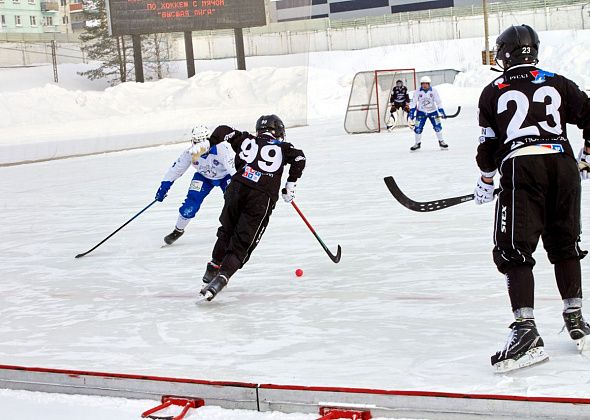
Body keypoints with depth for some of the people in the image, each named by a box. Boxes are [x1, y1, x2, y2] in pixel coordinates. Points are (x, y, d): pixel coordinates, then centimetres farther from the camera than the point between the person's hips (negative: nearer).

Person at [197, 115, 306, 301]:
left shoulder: (247, 140, 18)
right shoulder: (282, 148, 12)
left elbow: (223, 131, 11)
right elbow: (299, 158, -2)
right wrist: (290, 185, 5)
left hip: (237, 189, 3)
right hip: (261, 200, -3)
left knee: (226, 231, 27)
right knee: (242, 244, 0)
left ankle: (212, 270, 34)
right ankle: (222, 277, -19)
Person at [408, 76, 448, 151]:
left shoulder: (433, 91, -11)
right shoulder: (417, 92, -12)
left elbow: (438, 102, -7)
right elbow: (413, 102, -7)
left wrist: (442, 112, -11)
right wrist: (411, 112, -13)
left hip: (432, 111, 0)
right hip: (421, 112, 0)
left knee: (437, 126, -8)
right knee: (418, 128, -6)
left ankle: (441, 142, 8)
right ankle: (417, 144, 11)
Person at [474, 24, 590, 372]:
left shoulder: (494, 92, 11)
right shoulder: (558, 84, 16)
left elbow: (489, 144, 12)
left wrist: (486, 179, 28)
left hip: (522, 167, -3)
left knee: (513, 249, -4)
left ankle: (526, 329, -18)